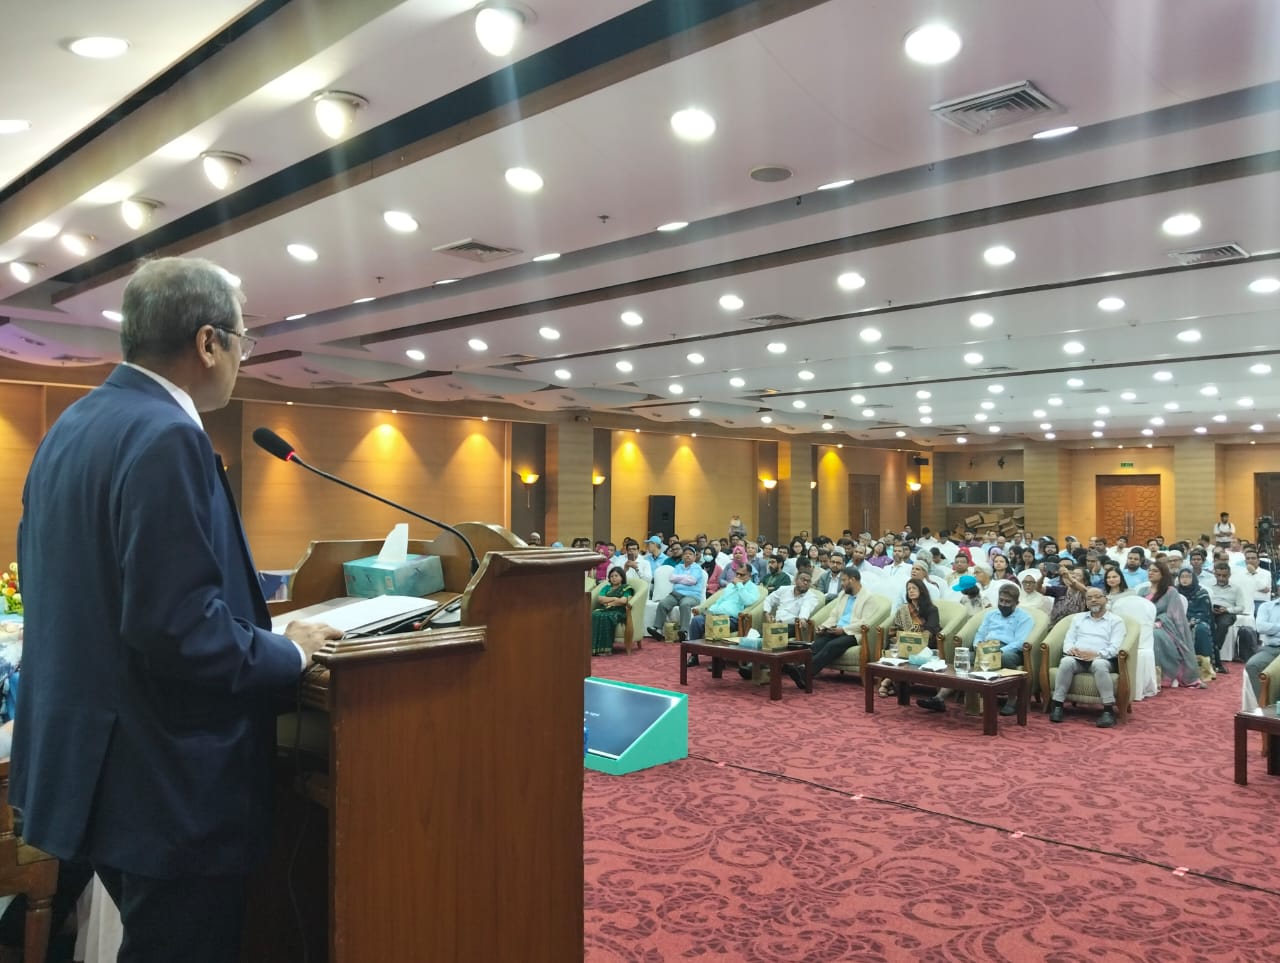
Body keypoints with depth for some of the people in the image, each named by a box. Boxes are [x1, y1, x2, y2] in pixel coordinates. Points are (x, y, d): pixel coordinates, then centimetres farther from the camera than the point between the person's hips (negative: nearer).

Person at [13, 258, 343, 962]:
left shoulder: (70, 425, 8)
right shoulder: (166, 437, -23)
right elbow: (180, 628, -29)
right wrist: (290, 652, -11)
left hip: (90, 756, 10)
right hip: (165, 779, -10)